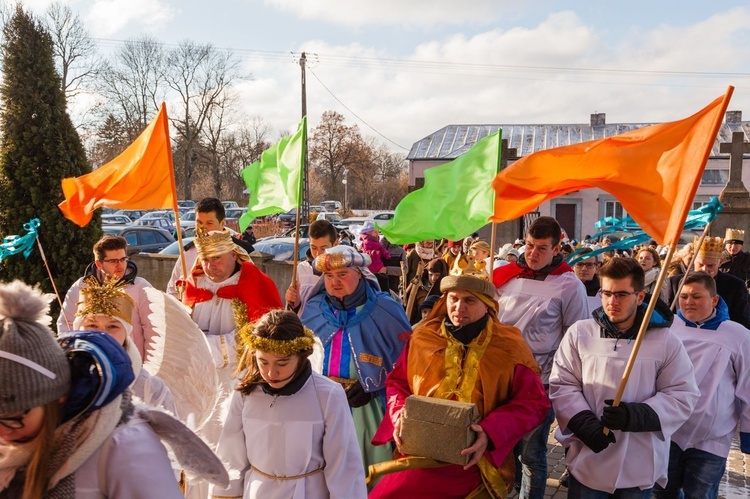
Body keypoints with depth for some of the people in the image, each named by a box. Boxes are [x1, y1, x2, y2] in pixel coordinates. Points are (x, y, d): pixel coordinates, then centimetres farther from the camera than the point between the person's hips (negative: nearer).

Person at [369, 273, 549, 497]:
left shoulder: (509, 346, -2)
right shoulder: (422, 338, 6)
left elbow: (533, 402, -3)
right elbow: (397, 382, 16)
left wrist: (492, 432, -18)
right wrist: (400, 415, -5)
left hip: (473, 462, -3)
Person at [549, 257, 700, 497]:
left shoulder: (666, 341, -3)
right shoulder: (579, 332, -1)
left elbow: (682, 396, -3)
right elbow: (562, 385, 0)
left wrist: (636, 416, -18)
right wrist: (584, 422, -17)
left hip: (640, 465, 0)